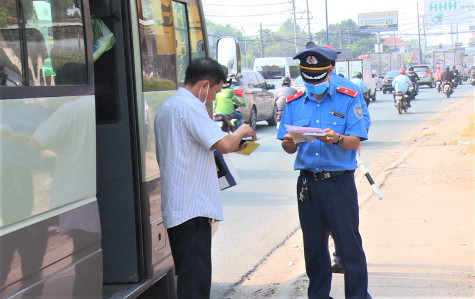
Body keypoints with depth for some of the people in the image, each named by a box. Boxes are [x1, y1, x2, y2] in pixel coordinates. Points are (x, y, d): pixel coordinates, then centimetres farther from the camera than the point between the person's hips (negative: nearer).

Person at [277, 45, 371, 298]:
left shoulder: (347, 99, -1)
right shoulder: (294, 103, 9)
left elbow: (356, 141, -7)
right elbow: (289, 148, 8)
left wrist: (337, 139, -28)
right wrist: (288, 143, -16)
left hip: (340, 181, -3)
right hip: (308, 182, 4)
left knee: (349, 242, -3)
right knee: (313, 244, 11)